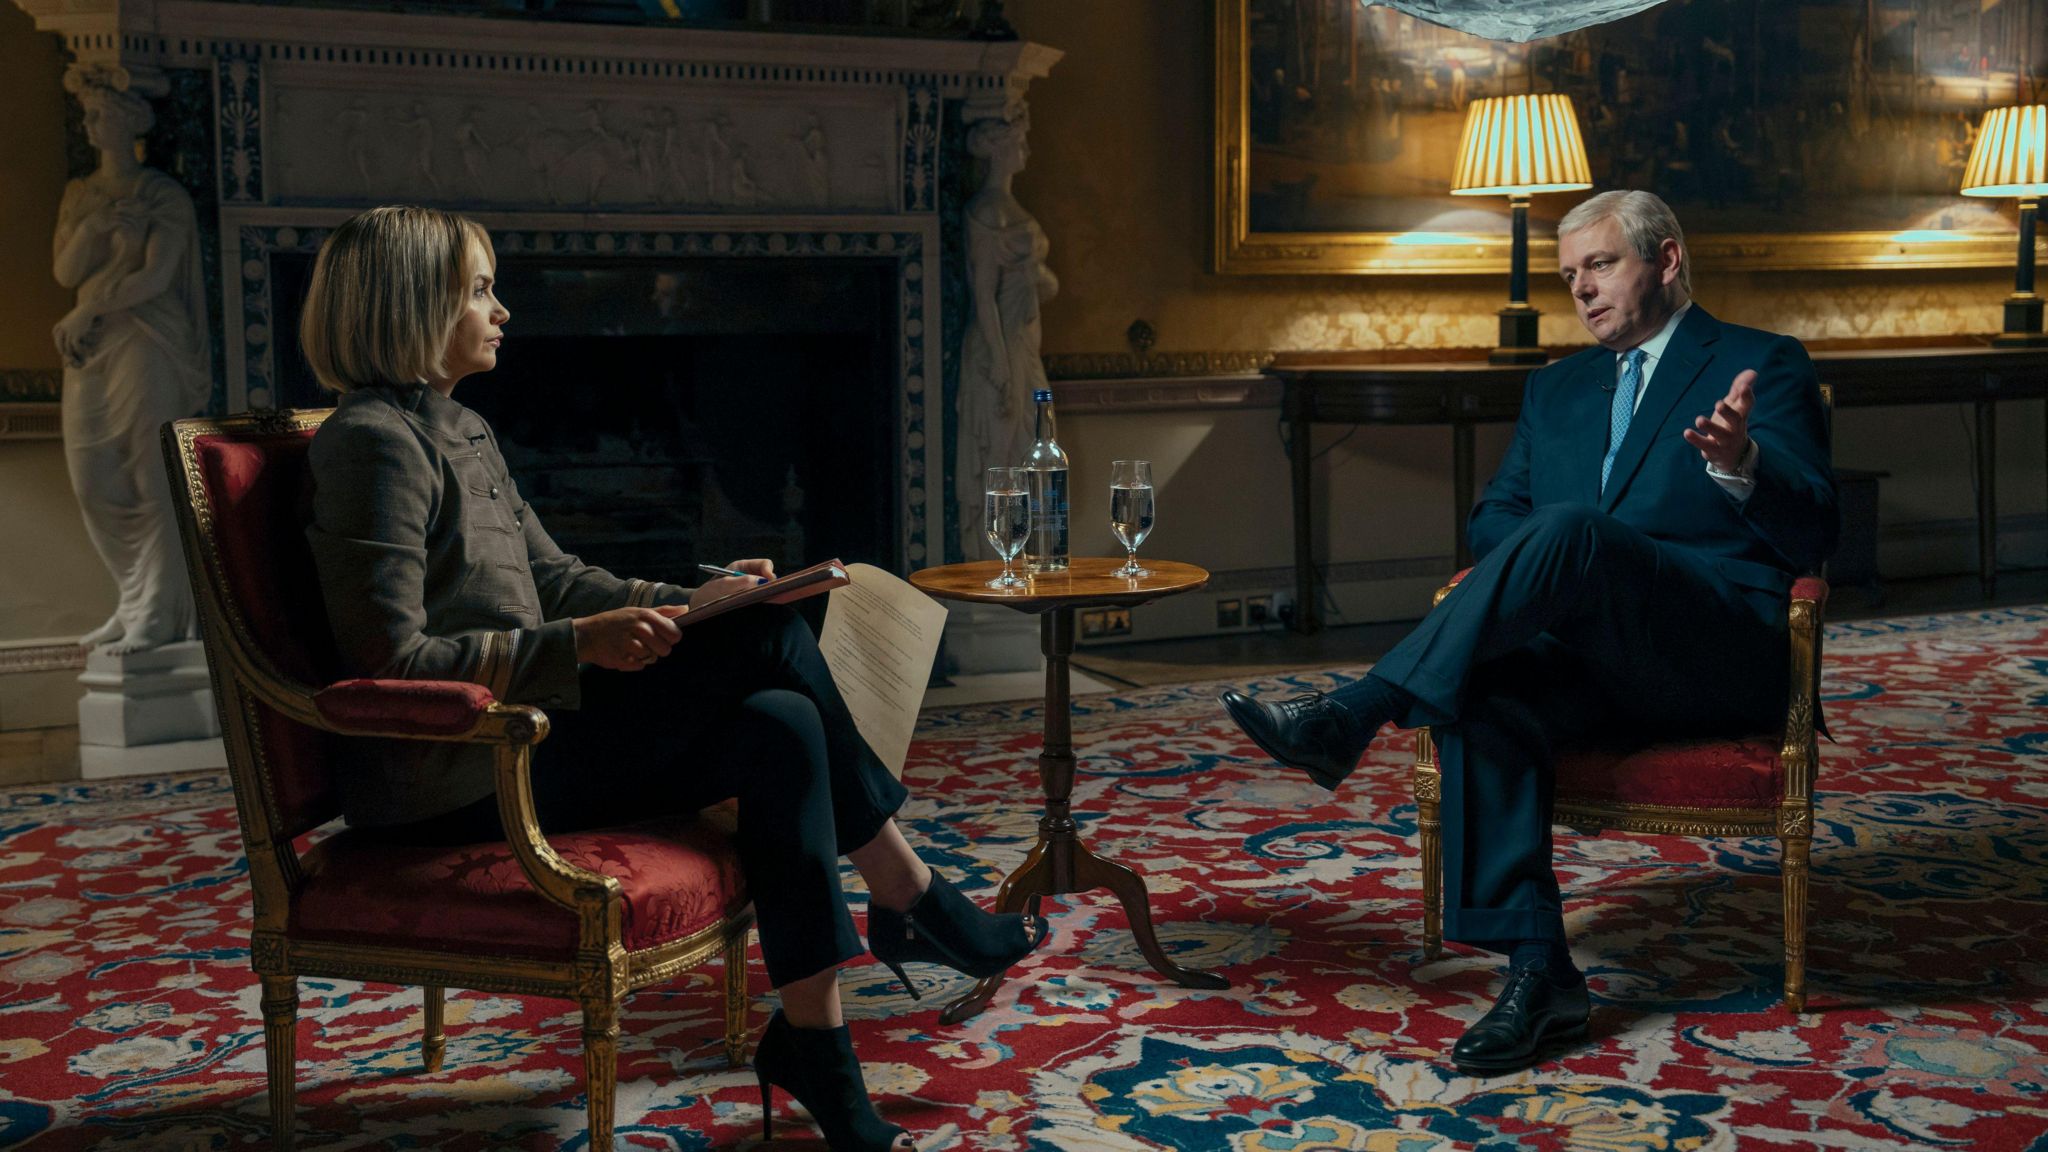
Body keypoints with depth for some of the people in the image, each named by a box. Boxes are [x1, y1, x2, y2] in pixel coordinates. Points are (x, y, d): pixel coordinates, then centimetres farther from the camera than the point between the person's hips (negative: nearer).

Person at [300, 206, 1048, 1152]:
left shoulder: (463, 433, 17)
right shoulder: (375, 441, -13)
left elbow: (554, 578, 21)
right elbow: (393, 658, -20)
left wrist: (692, 603, 7)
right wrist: (579, 646, -25)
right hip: (450, 783, -9)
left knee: (779, 728, -12)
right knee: (767, 638, -16)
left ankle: (813, 1043, -8)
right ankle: (912, 900, -5)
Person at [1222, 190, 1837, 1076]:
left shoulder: (1762, 367, 8)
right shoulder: (1557, 388, 25)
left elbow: (1813, 535, -5)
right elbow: (1493, 519, 20)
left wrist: (1739, 464, -29)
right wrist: (1546, 574, -5)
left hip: (1720, 656, -5)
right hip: (1587, 660, 5)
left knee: (1572, 530, -33)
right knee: (1481, 699, -29)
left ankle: (1352, 715, -36)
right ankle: (1537, 971, -29)